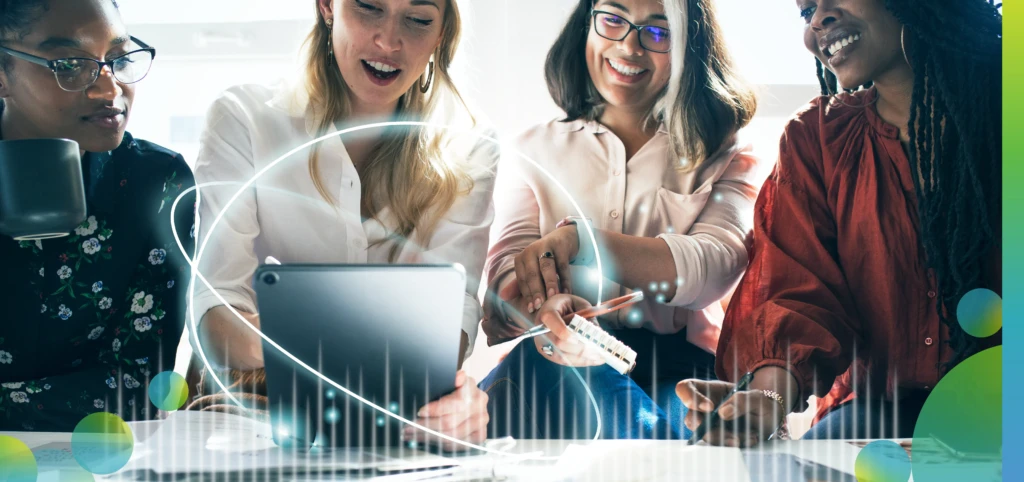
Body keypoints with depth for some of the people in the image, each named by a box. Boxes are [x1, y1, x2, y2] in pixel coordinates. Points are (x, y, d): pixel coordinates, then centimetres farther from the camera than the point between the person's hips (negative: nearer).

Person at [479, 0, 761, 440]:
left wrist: (579, 238, -22)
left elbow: (716, 266, -6)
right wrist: (544, 306, -26)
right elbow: (508, 269, 2)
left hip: (679, 373, -2)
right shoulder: (534, 151, 19)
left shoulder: (725, 157, 15)